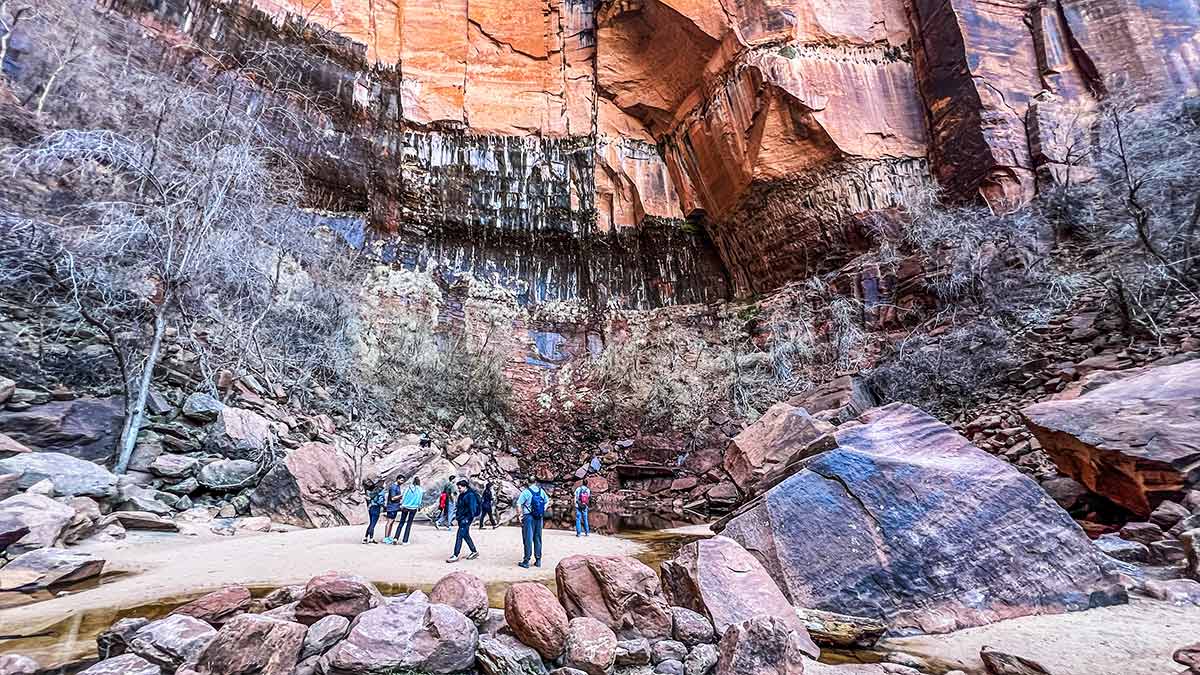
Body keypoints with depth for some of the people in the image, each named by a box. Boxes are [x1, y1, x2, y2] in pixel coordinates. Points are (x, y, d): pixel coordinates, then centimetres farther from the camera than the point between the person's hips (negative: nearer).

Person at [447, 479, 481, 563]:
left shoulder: (471, 495, -15)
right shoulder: (461, 495, 14)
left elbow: (473, 507, -23)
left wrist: (472, 516, -29)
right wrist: (456, 516, 23)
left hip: (466, 519, -10)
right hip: (461, 518, 10)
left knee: (459, 536, -11)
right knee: (466, 535, 15)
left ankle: (456, 556, -7)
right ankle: (474, 552, 27)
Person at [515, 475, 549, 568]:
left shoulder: (526, 492, -9)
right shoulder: (541, 491, 4)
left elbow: (518, 505, -15)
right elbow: (547, 502, 13)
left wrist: (520, 515, -4)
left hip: (528, 517, -4)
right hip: (539, 518, 4)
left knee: (528, 539, 1)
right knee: (538, 538, 12)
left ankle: (526, 561, 5)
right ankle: (538, 560, 17)